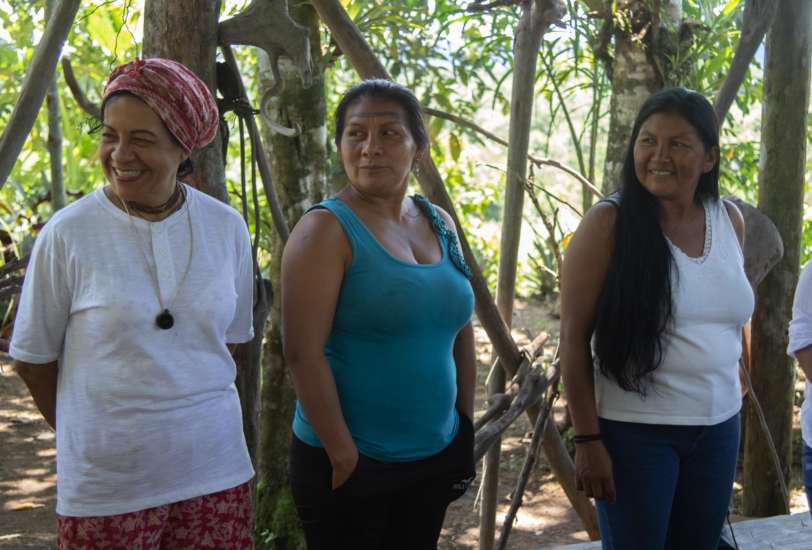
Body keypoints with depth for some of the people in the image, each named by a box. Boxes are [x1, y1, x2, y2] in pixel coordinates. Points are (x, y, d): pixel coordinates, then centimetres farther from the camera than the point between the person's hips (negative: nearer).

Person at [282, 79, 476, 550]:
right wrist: (343, 453, -17)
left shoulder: (440, 224, 6)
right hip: (350, 464, -6)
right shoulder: (327, 229, -12)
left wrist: (466, 429, 11)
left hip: (435, 459, 6)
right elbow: (303, 353, -18)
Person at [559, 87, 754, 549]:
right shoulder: (609, 223, -11)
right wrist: (588, 439, -14)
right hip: (634, 430, -5)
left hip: (719, 427, 5)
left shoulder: (730, 220, 3)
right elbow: (574, 336, -12)